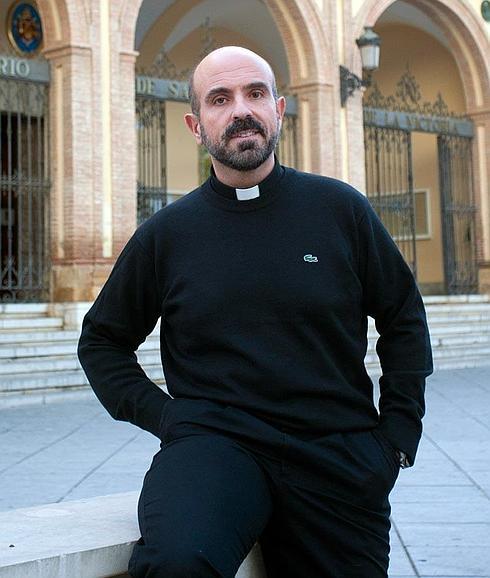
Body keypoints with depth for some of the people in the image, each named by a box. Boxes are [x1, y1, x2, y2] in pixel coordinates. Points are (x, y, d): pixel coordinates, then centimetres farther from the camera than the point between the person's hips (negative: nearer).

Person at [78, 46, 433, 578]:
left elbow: (404, 320, 14)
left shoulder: (340, 209, 5)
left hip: (339, 452, 2)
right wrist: (159, 414, 2)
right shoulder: (164, 234, 5)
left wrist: (398, 434, 5)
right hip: (214, 438, -2)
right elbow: (101, 341, 17)